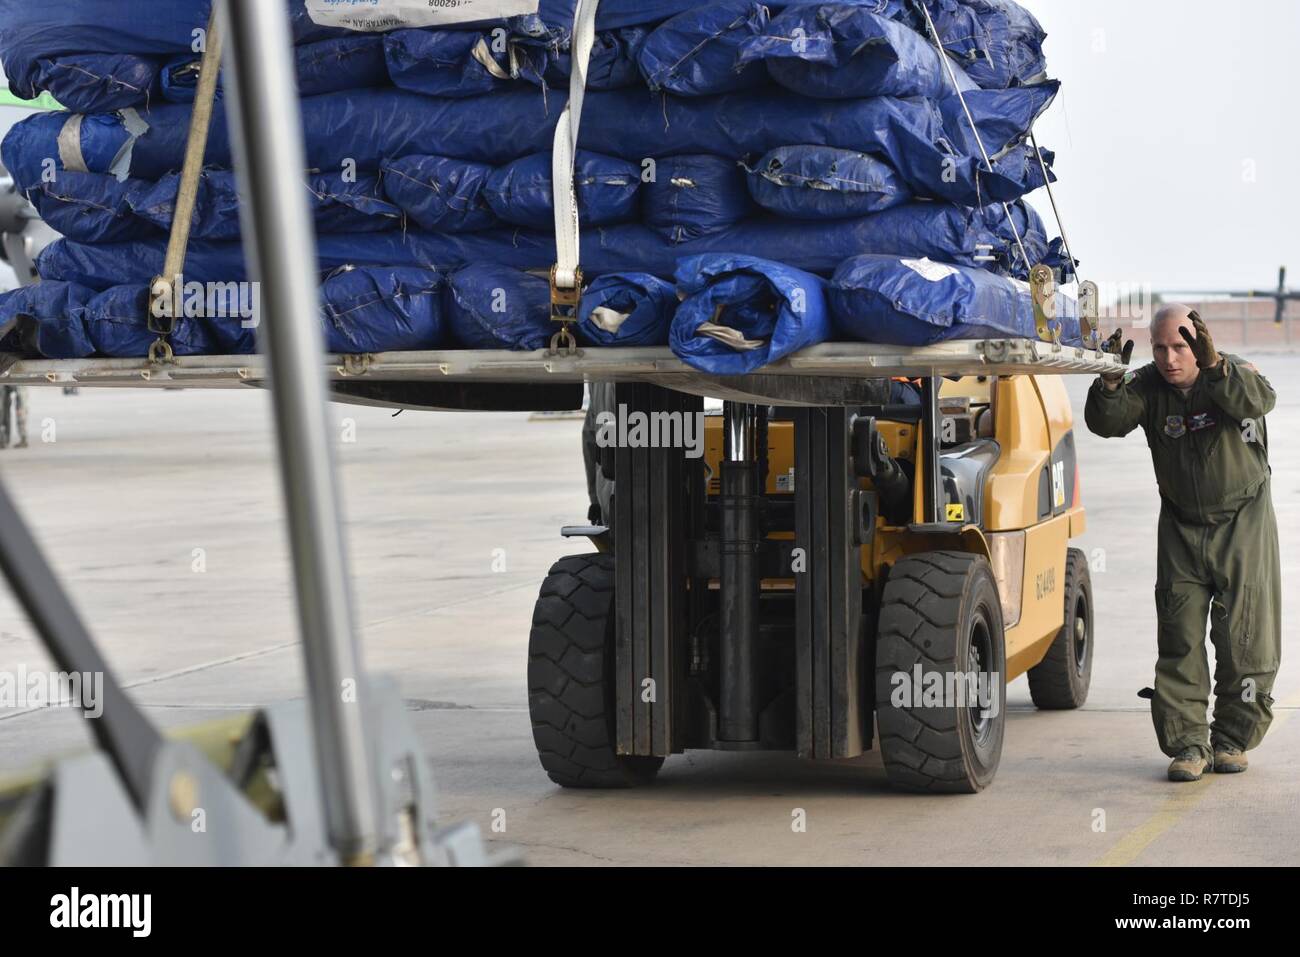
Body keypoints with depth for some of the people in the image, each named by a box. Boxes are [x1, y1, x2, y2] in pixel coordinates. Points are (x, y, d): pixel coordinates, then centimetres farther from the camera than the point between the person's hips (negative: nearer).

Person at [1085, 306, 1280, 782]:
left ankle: (1232, 738, 14)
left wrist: (1213, 366, -51)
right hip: (1182, 526, 2)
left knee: (1244, 636, 0)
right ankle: (1188, 743, 1)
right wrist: (1110, 381, -39)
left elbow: (1258, 400, -36)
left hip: (1242, 523, -2)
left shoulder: (1234, 374, -13)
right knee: (1179, 639, -3)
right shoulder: (1147, 386, -6)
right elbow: (1107, 422, -21)